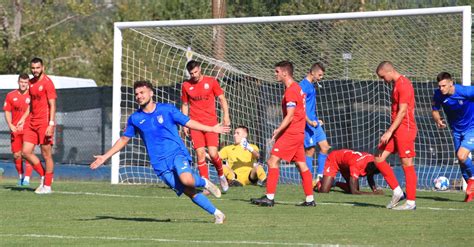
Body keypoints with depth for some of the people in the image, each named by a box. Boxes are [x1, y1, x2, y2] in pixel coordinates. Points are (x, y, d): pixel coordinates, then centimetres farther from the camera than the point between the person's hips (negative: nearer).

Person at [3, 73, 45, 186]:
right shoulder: (11, 96, 8)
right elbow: (7, 112, 10)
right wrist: (10, 125, -3)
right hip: (15, 130, 3)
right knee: (16, 155, 4)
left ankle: (27, 178, -10)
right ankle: (20, 176, 20)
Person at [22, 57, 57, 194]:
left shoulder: (47, 83, -9)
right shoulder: (31, 83, 13)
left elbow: (52, 105, -12)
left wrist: (51, 124, -19)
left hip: (45, 123, -7)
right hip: (32, 123, 7)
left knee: (46, 155, -2)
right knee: (26, 152, 1)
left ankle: (47, 186, 4)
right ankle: (44, 176, 15)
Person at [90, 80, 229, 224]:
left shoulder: (167, 109, 3)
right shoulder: (135, 119, 7)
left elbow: (188, 122, 9)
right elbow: (124, 139, 18)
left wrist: (212, 129, 6)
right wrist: (105, 157, 14)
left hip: (177, 153, -2)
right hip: (160, 163, 2)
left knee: (186, 179, -32)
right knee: (189, 192, -7)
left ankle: (204, 182, 2)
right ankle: (217, 214, 4)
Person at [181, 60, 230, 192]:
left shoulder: (211, 82, 1)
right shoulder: (186, 85, 5)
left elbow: (222, 98, 7)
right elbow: (185, 105, 14)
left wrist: (226, 115, -4)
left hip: (210, 122, -2)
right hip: (195, 124, 2)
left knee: (213, 153, -11)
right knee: (200, 154, -7)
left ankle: (221, 175, 18)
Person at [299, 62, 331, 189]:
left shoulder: (311, 86, 16)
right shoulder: (303, 86, -14)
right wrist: (309, 122, -28)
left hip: (314, 123, 10)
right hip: (308, 124, -10)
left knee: (325, 147, 6)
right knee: (310, 150, -5)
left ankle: (320, 177, 11)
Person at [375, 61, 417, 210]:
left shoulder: (404, 85, -14)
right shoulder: (396, 85, 16)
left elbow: (402, 111, -19)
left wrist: (390, 132, -21)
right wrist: (390, 132, 19)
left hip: (405, 130, -10)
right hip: (396, 131, 10)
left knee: (407, 165, -5)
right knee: (379, 159, 5)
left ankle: (411, 202, -1)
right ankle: (397, 192, 10)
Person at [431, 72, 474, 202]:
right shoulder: (438, 94, -12)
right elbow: (435, 110, 4)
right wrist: (438, 120, -18)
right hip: (457, 131, 5)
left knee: (461, 156, -22)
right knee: (461, 161, 9)